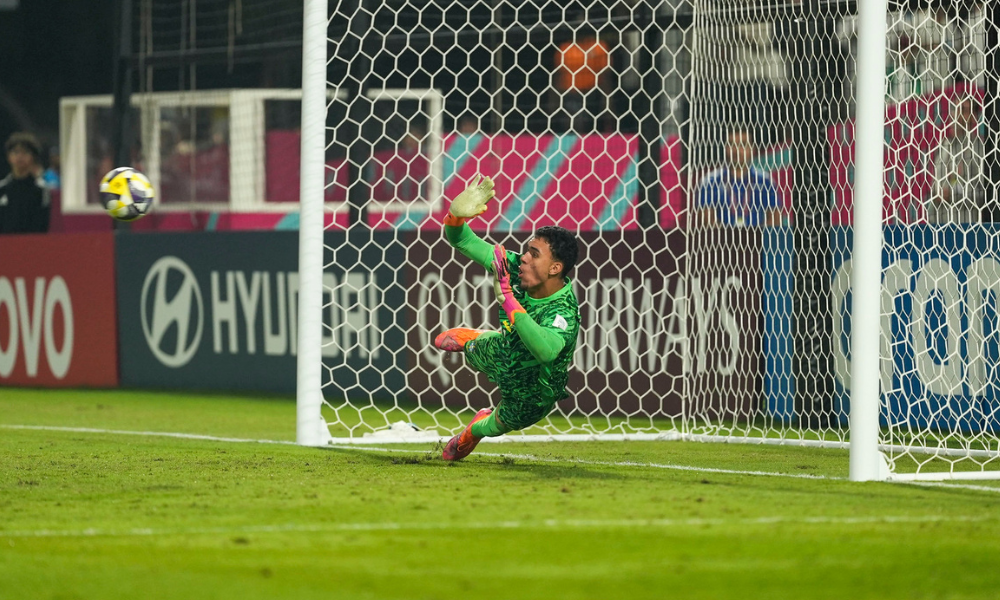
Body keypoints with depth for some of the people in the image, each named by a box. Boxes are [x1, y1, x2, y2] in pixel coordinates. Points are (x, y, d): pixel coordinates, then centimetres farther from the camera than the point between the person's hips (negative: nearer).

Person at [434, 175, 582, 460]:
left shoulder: (563, 313, -45)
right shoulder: (516, 268, -27)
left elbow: (547, 350, -68)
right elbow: (462, 241, -20)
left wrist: (508, 300, -66)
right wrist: (457, 215, -44)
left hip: (529, 394, -4)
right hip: (501, 353, 4)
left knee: (494, 426, 26)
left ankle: (472, 432, 63)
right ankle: (468, 338, 69)